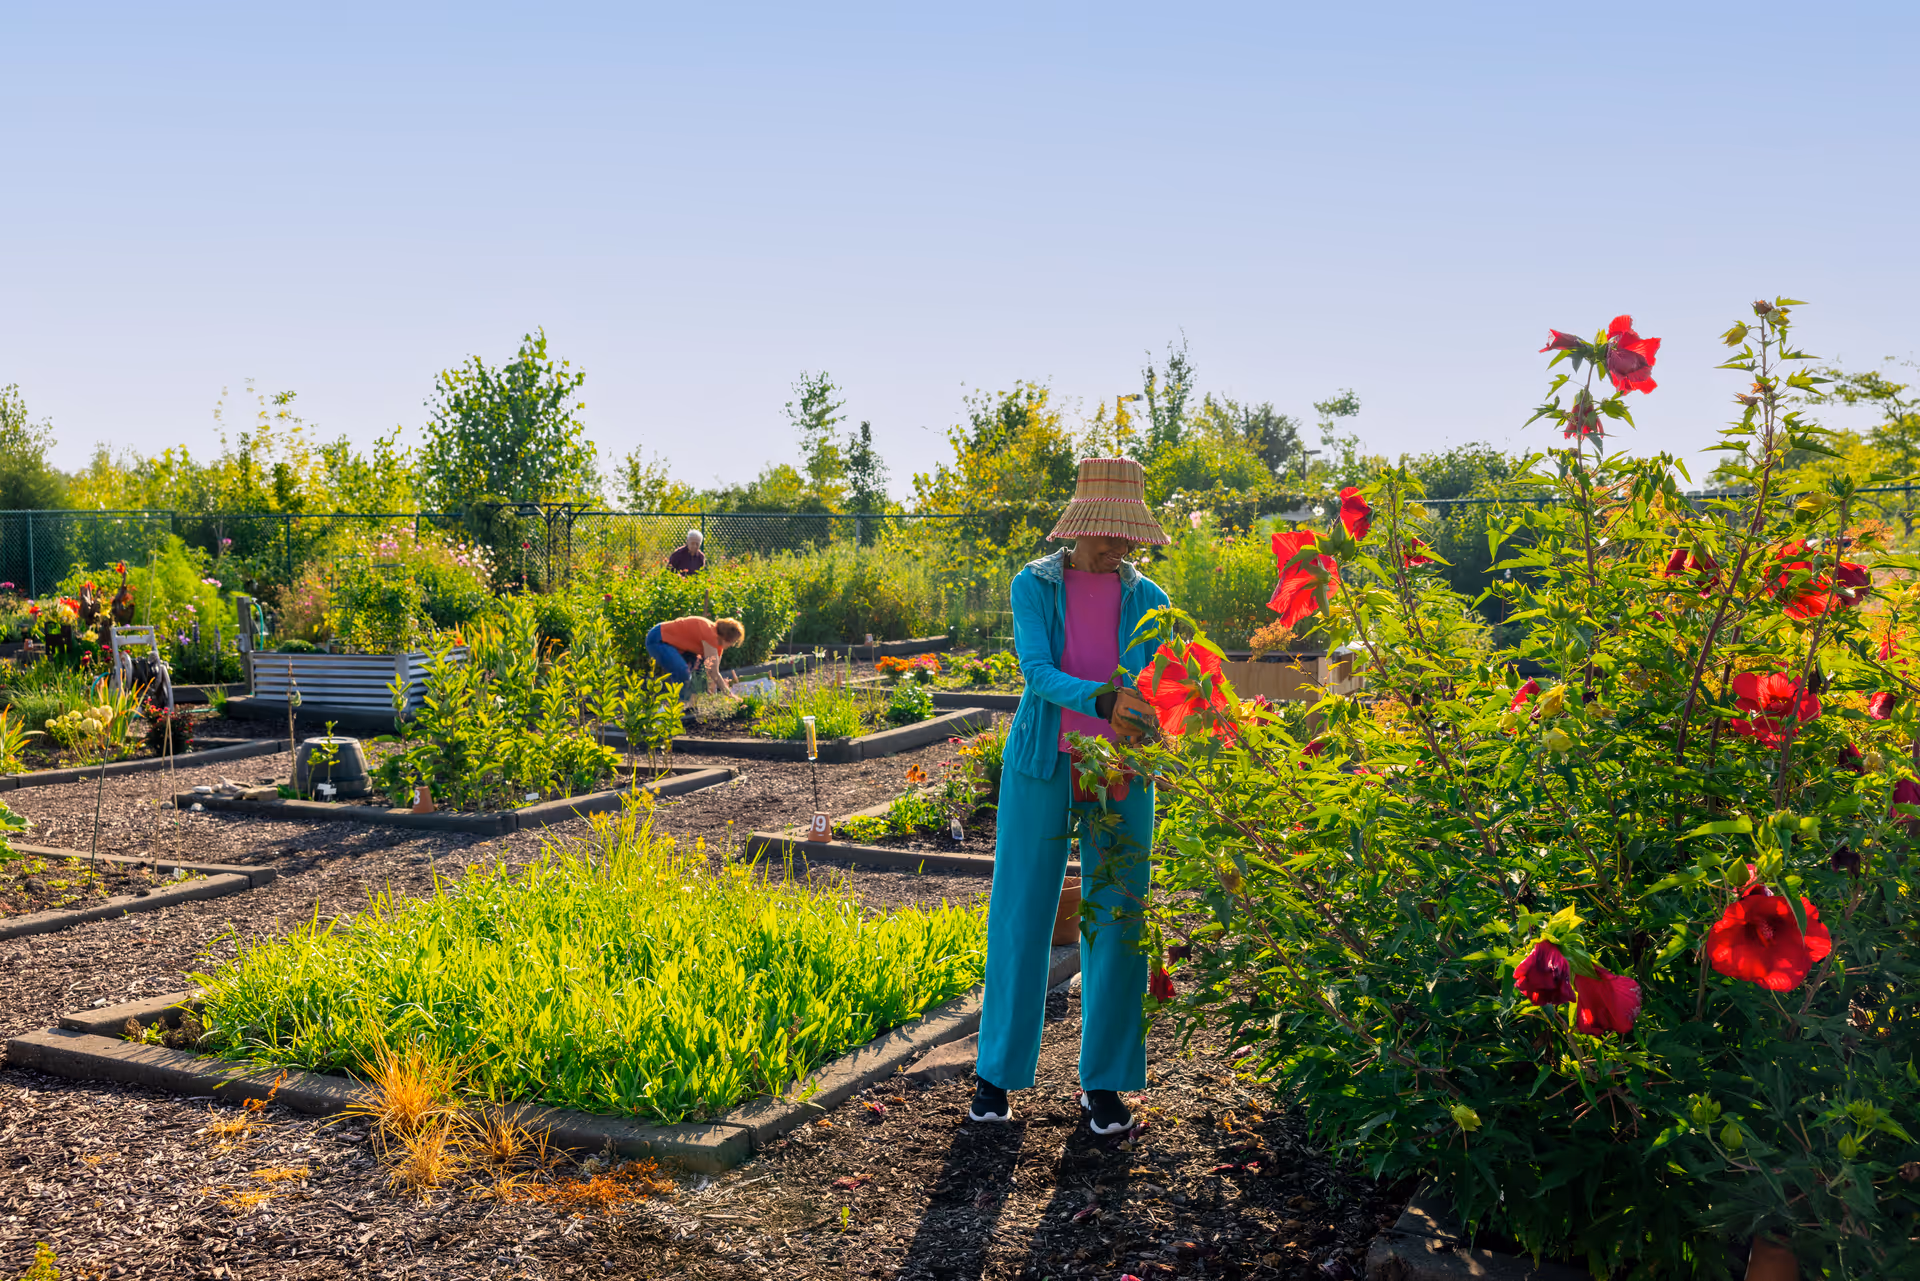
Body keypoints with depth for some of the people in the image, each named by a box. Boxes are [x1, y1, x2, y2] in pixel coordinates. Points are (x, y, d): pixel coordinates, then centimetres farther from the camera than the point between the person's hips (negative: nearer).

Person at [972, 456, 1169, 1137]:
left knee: (1116, 921, 2)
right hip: (1041, 767, -1)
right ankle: (997, 1070, 17)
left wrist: (1151, 726, -22)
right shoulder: (1034, 586, -2)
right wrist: (1102, 699, -34)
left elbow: (1157, 693, 2)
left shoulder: (1146, 601, 4)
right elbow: (1036, 672, -16)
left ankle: (1105, 1081, 15)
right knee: (1021, 914, 3)